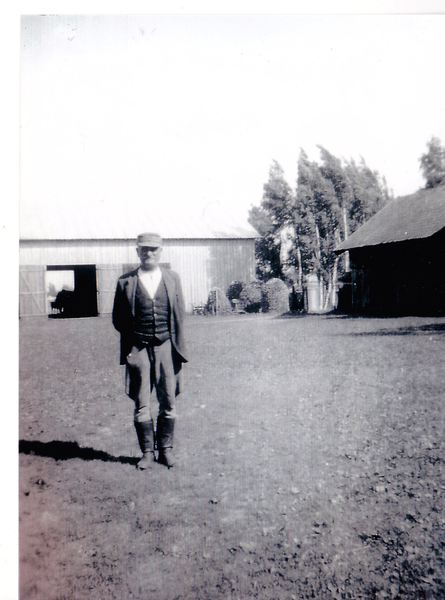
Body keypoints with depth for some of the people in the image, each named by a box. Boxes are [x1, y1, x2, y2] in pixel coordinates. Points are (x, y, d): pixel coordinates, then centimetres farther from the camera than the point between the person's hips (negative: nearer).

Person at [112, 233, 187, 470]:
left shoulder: (172, 278, 8)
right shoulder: (126, 281, 3)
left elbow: (179, 315, 8)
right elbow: (118, 318, 8)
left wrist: (178, 348, 2)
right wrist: (130, 345, 1)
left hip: (165, 346, 1)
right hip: (138, 349, -1)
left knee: (168, 403, 6)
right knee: (141, 405, 4)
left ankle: (165, 449, 21)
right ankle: (147, 452, 18)